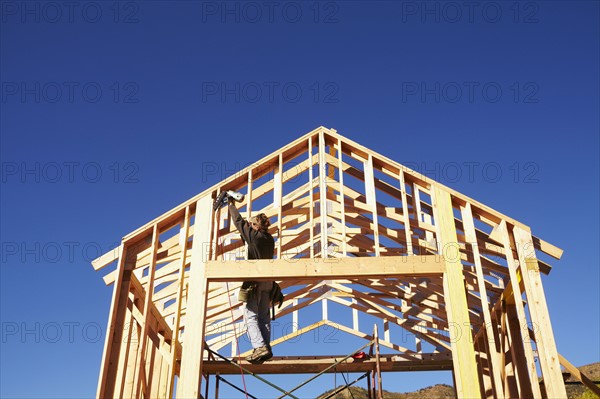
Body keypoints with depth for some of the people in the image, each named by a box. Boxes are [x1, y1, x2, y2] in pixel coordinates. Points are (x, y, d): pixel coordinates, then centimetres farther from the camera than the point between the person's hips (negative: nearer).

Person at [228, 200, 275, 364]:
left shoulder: (253, 234, -5)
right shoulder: (270, 239, 12)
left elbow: (238, 221, 7)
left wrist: (231, 205, 22)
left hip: (254, 280, -7)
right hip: (268, 282, 7)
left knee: (250, 314, -8)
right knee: (264, 316, 8)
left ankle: (260, 346, -21)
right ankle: (266, 348, 3)